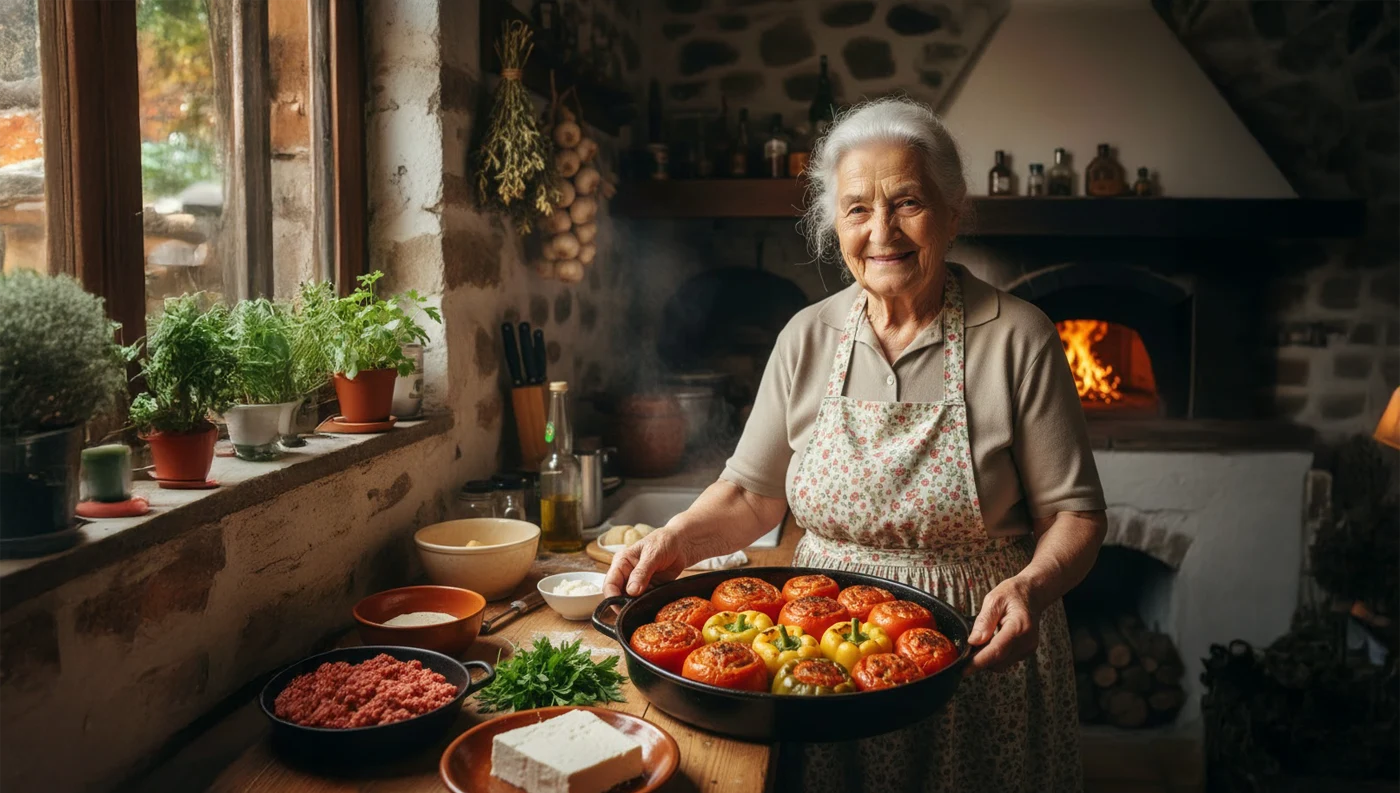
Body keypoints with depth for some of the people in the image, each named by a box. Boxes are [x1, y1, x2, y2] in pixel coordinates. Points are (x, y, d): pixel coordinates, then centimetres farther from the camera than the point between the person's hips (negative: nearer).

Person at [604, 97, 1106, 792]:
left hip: (975, 662, -2)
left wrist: (1031, 585, -24)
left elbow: (1074, 512, -6)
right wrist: (681, 538, -12)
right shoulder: (807, 338, 0)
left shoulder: (1017, 339, -9)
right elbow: (753, 493, 5)